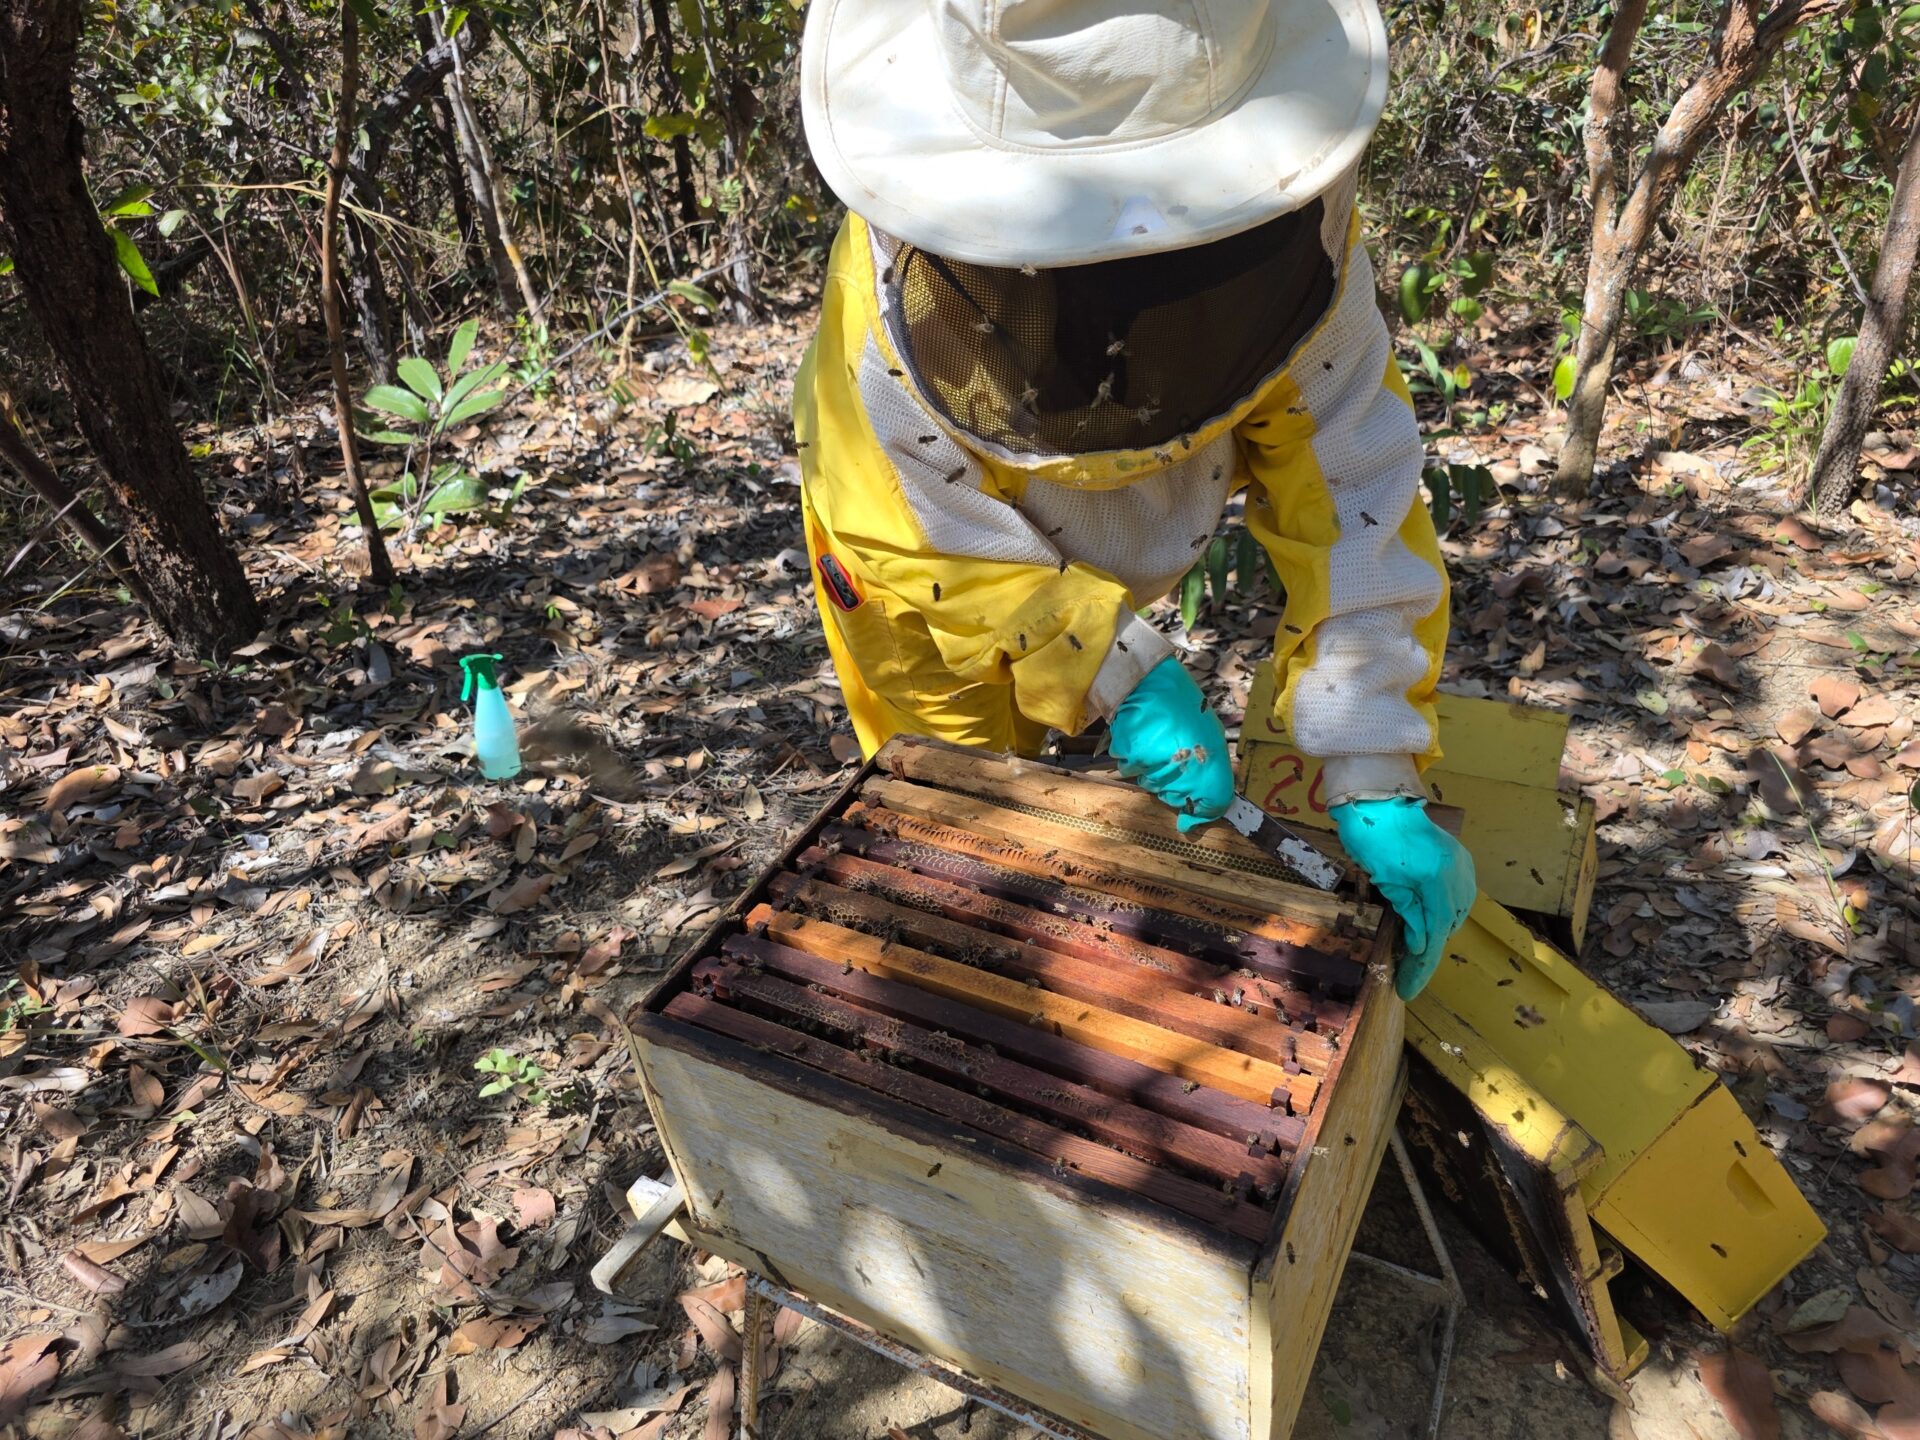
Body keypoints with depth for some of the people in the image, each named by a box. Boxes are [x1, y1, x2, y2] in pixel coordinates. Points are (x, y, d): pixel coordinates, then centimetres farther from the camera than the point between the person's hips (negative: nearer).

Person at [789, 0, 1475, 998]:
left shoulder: (1289, 241, -32)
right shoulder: (893, 279, -39)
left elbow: (1350, 503, -31)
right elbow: (945, 534, -30)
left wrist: (1376, 784, -34)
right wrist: (1120, 671, -40)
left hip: (1108, 557, 3)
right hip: (921, 558, -2)